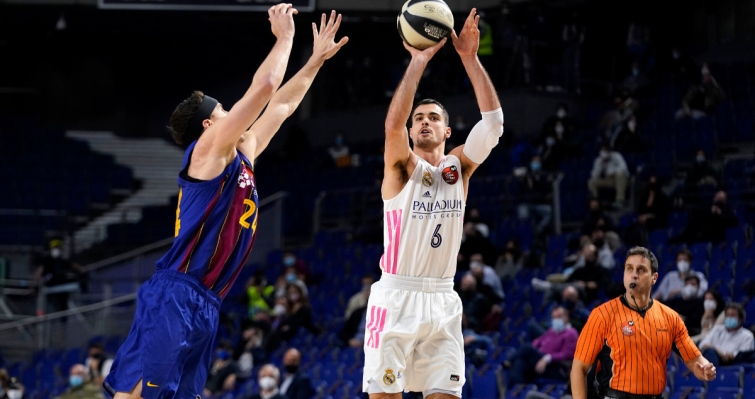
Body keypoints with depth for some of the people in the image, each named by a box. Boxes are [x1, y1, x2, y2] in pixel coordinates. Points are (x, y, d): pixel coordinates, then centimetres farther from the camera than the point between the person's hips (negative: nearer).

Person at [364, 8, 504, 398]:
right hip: (396, 297, -4)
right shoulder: (401, 167, 2)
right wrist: (419, 61, -21)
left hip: (442, 300, 4)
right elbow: (393, 123, -19)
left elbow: (493, 121, -3)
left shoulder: (458, 167, 11)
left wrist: (469, 58, -11)